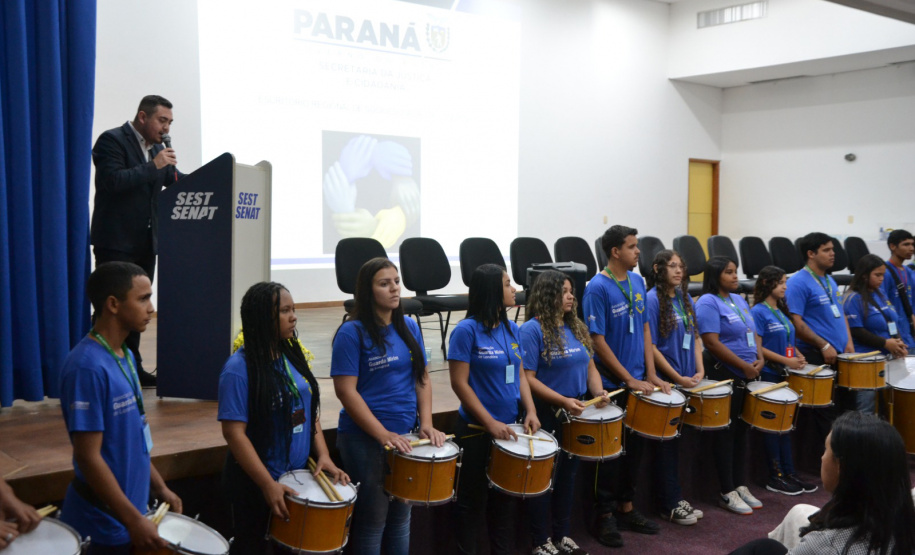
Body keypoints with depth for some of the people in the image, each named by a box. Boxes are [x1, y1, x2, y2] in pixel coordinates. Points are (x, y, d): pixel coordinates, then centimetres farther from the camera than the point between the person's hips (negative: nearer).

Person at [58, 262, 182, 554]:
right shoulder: (87, 367, -23)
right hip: (101, 524, -8)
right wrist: (134, 520, -21)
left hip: (129, 510, 9)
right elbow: (88, 456, -24)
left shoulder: (125, 356, 6)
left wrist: (159, 487, 14)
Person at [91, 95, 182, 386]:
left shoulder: (156, 147, 14)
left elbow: (174, 180, 17)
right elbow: (112, 181, -21)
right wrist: (154, 166, -20)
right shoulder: (112, 141, -9)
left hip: (146, 241, 8)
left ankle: (133, 368, 18)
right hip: (116, 242, -8)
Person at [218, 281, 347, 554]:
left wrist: (323, 455, -2)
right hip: (255, 484, -7)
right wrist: (268, 485, -24)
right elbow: (234, 432, -21)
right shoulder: (239, 368, -19)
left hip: (299, 476, 7)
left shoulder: (293, 356, 4)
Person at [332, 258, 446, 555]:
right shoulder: (352, 332, -13)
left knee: (401, 512, 16)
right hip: (365, 439, -6)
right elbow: (346, 391, -17)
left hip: (406, 435, 6)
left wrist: (427, 424, -2)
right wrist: (383, 434, -21)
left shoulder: (409, 327, 6)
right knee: (373, 517, 5)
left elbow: (422, 378, 11)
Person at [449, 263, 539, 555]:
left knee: (507, 497, 17)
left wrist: (530, 411, -5)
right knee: (474, 500, 7)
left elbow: (520, 374, 11)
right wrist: (490, 423, -20)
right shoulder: (467, 330, -15)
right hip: (477, 430, -6)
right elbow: (460, 383, -17)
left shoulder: (511, 329, 6)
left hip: (509, 427, 6)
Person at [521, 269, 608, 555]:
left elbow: (589, 365, 14)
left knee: (568, 474, 17)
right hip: (545, 415, -7)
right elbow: (527, 378, -20)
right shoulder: (532, 330, -15)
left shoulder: (576, 327, 8)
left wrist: (598, 391, -6)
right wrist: (563, 401, -26)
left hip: (577, 412, 8)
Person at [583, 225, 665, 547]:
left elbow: (645, 328, 11)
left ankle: (626, 508, 30)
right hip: (612, 385, -7)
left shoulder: (637, 282, 6)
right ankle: (605, 517, 17)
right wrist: (629, 380, -15)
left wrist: (650, 374, 3)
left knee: (636, 446, 15)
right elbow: (598, 340, -17)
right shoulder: (598, 288, -15)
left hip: (638, 382, 7)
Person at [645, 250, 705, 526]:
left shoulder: (685, 298, 10)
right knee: (666, 442, 2)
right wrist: (678, 378, -14)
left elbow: (694, 336, 15)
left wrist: (699, 370, 1)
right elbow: (650, 346, -15)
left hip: (686, 381, 7)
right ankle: (670, 504, 11)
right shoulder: (653, 300, -12)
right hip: (664, 381, -7)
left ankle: (674, 499, 23)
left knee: (675, 438, 14)